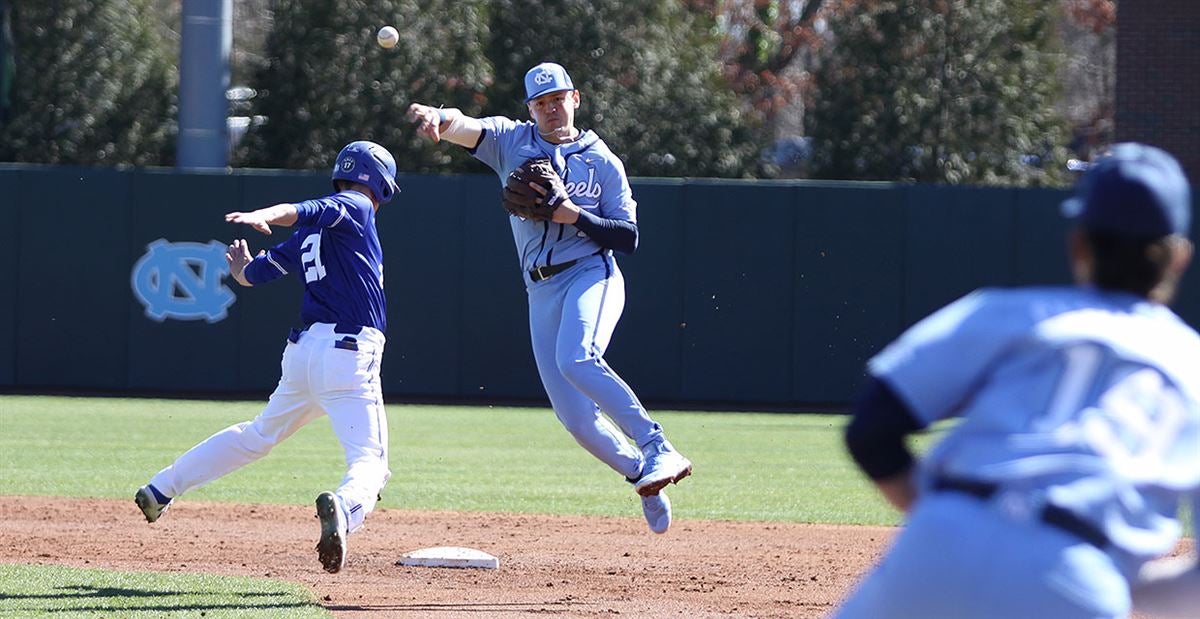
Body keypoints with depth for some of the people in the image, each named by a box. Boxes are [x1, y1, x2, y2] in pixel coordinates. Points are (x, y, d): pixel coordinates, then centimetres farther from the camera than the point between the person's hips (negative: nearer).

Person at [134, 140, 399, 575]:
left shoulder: (308, 236, 19)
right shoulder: (355, 208, 0)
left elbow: (252, 274, 24)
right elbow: (301, 211, -20)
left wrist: (241, 267, 48)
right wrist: (263, 217, -39)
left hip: (302, 350, 7)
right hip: (348, 354, -7)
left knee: (260, 434, 28)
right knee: (370, 463, -11)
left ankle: (160, 490, 31)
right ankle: (343, 507, -45)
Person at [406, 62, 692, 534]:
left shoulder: (603, 162, 7)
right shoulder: (512, 141, 12)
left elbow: (628, 238, 2)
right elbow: (465, 127, -9)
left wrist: (576, 216, -14)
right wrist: (436, 118, -33)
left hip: (592, 276, -3)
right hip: (541, 292, 3)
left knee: (577, 359, -34)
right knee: (576, 419, -3)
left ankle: (658, 450, -35)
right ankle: (642, 475, 20)